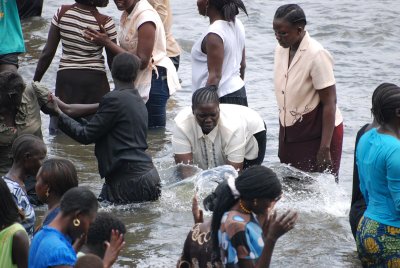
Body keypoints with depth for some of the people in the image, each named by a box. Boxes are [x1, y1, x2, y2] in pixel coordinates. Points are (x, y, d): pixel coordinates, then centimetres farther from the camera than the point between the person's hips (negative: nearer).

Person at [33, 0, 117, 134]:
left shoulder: (62, 13, -6)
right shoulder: (105, 22, -11)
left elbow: (48, 53, -2)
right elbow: (113, 61, -4)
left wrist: (34, 83, 7)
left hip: (66, 79, 1)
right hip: (95, 80, -1)